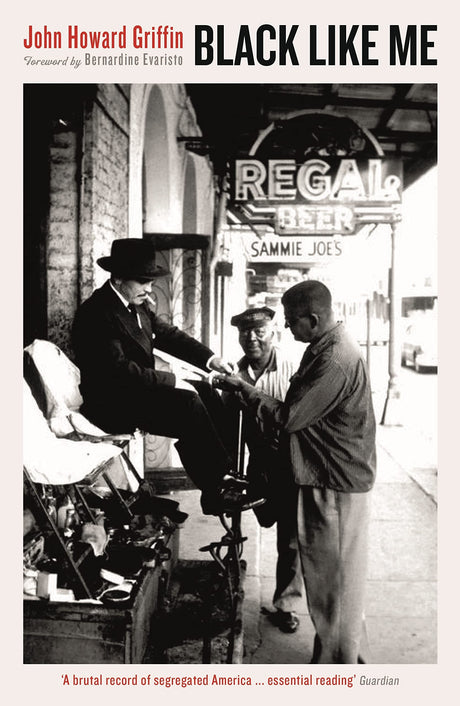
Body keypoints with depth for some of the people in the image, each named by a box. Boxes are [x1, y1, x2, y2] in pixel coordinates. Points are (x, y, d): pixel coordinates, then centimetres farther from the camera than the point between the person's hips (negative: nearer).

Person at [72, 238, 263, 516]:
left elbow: (168, 333, 10)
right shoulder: (95, 313, -20)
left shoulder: (138, 305, 7)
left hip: (137, 388, 9)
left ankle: (226, 475, 0)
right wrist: (172, 381, -25)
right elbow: (119, 370, -27)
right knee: (187, 404, -23)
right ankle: (218, 488, -12)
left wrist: (210, 358, -6)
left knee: (206, 393, -1)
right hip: (111, 403, -9)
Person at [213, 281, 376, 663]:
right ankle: (349, 654, 40)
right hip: (333, 477, 10)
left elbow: (287, 417, -23)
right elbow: (305, 408, 14)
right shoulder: (329, 346, 7)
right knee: (335, 575, 22)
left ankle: (337, 662, 24)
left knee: (333, 578, 6)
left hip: (336, 486, -10)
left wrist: (243, 388, -12)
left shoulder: (334, 362, -25)